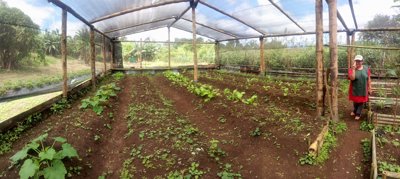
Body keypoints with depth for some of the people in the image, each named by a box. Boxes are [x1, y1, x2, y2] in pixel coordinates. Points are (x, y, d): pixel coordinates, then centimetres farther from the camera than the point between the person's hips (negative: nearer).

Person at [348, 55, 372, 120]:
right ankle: (355, 111, 43)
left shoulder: (366, 68, -3)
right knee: (355, 101, 18)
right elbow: (352, 78, -28)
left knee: (361, 101, 10)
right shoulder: (352, 69, -12)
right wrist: (353, 68, -29)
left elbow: (368, 79, 2)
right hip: (355, 89, -1)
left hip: (363, 89, 1)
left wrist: (369, 88, 2)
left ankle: (358, 114, 26)